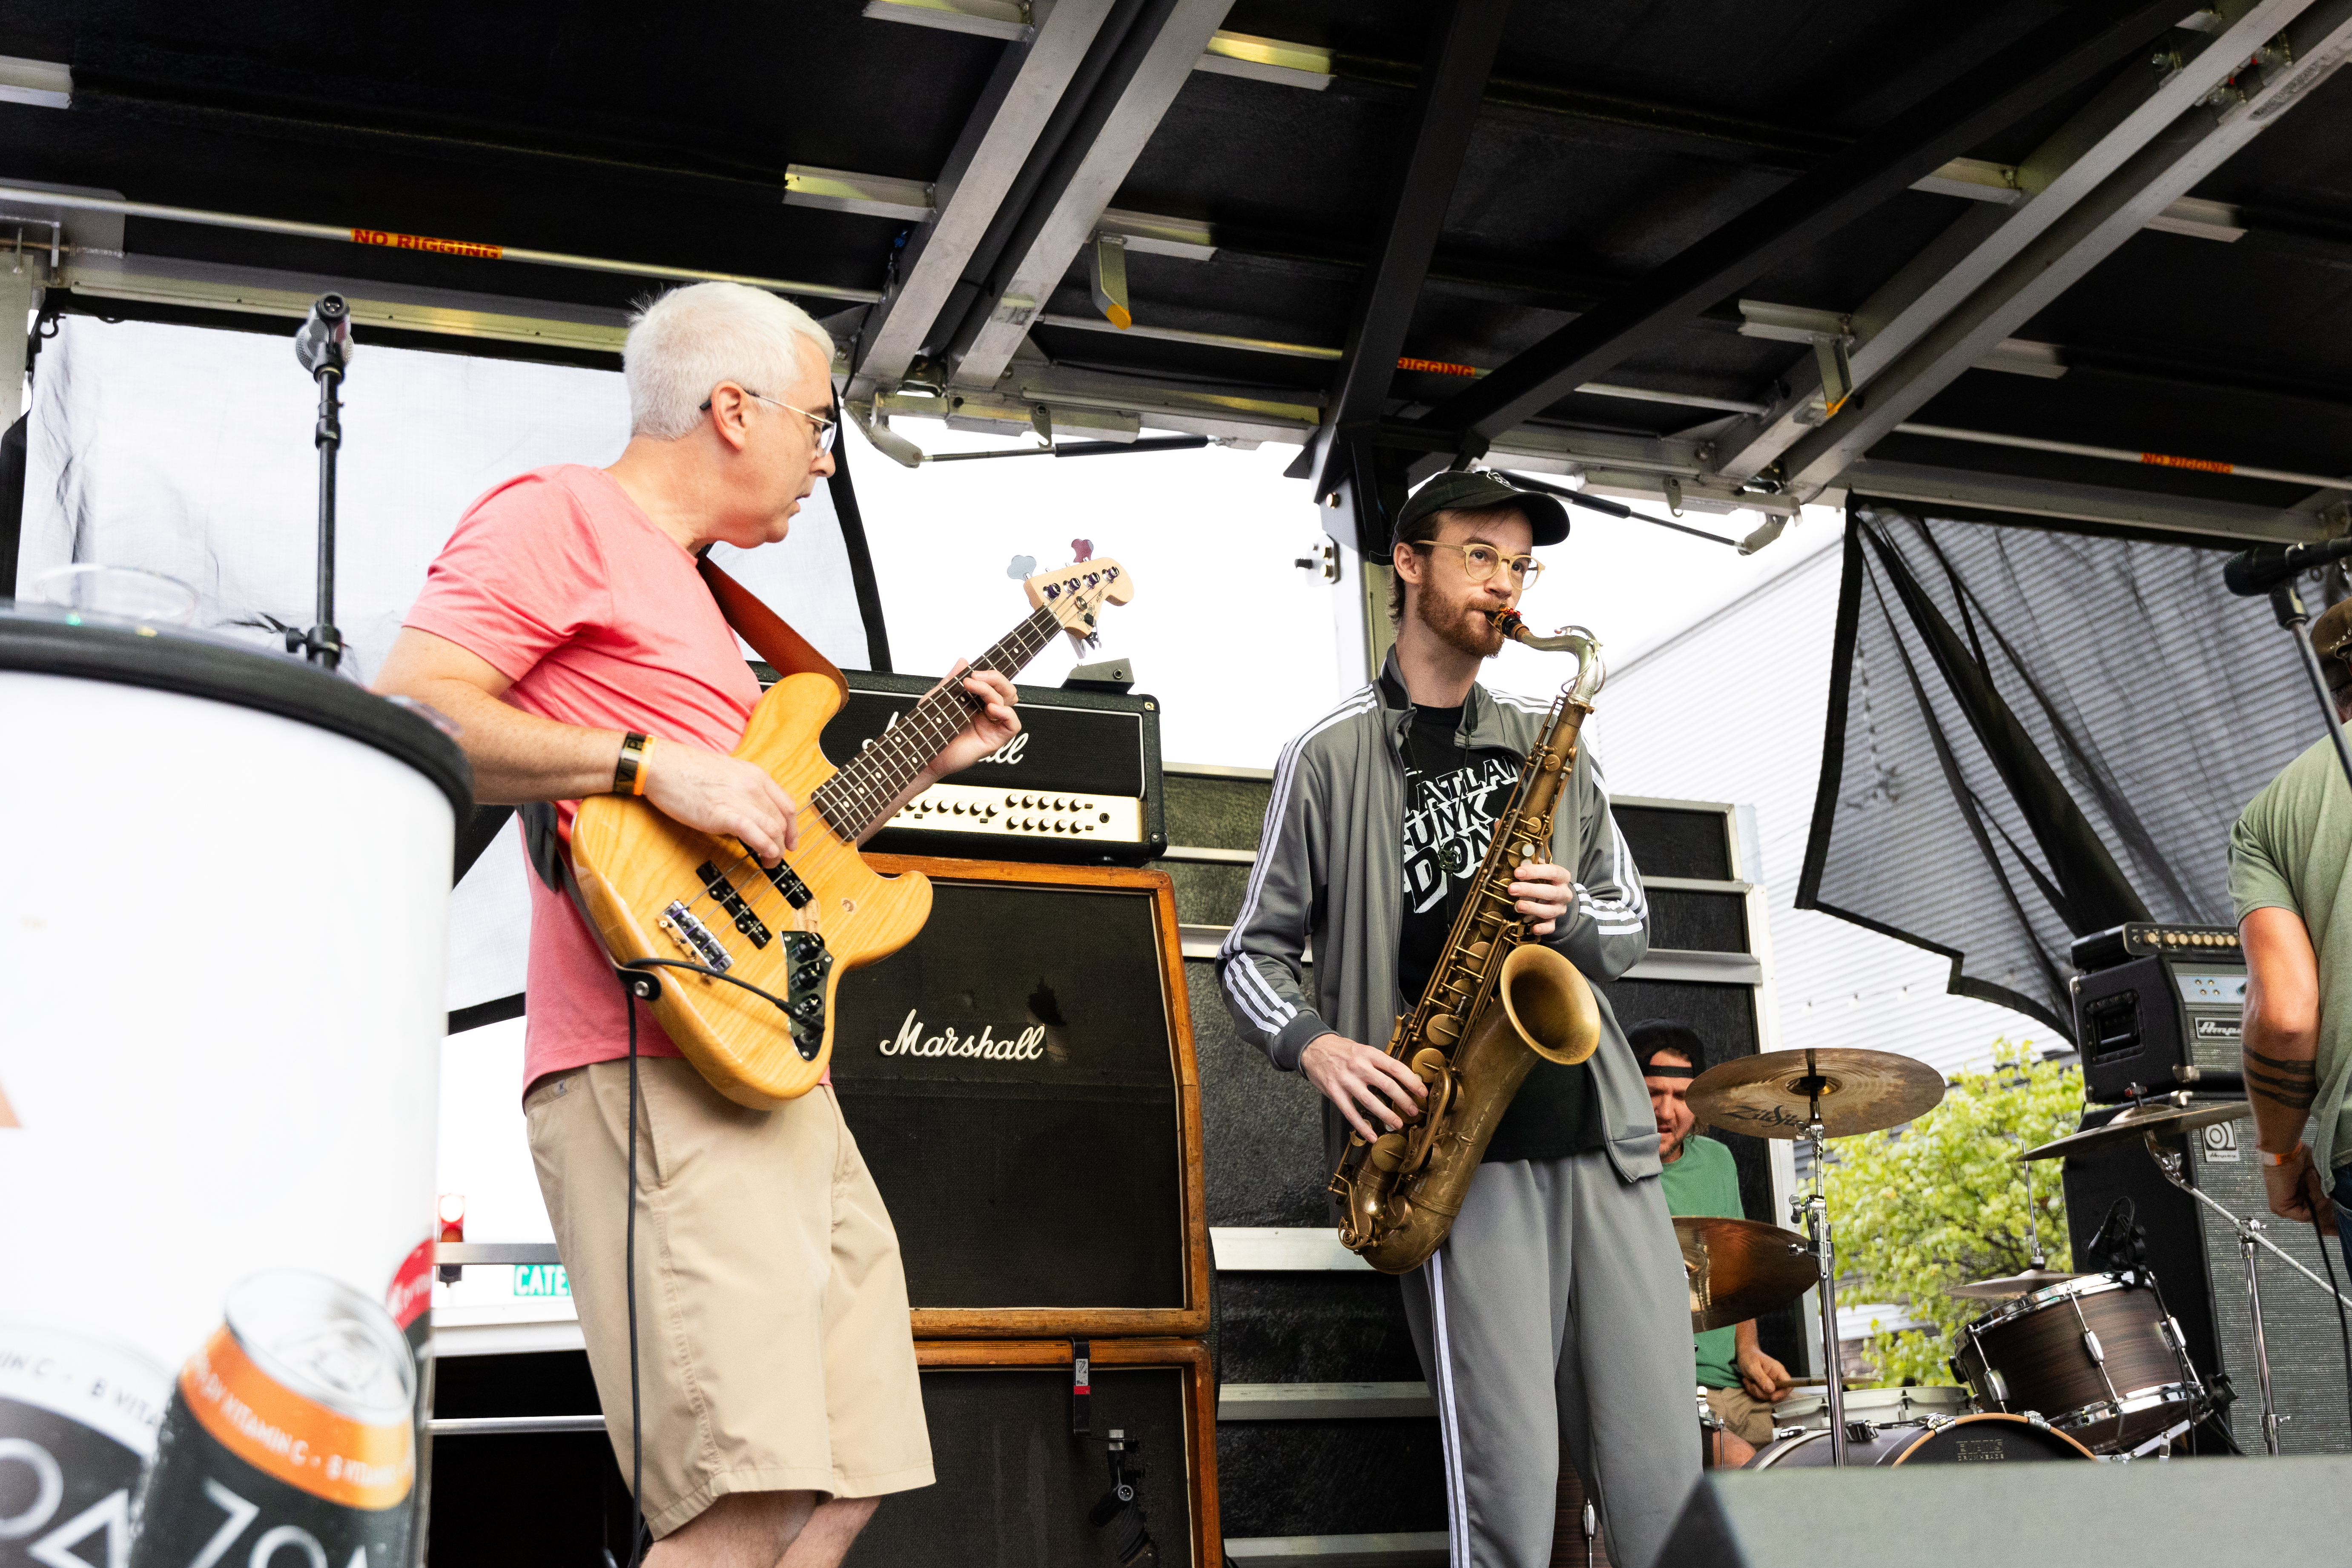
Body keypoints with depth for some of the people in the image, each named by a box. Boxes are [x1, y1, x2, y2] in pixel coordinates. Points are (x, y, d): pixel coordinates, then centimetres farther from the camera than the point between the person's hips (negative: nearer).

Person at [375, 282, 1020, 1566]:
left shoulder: (688, 589, 28)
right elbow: (405, 714, -15)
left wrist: (928, 762, 25)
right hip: (658, 1068, -10)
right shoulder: (563, 519, -1)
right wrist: (651, 764, -18)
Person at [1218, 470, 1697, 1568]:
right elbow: (1252, 953, 7)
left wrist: (1571, 917, -2)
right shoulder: (1332, 754, 6)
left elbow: (1630, 928, 21)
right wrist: (1314, 1045, -12)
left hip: (1601, 1139, 4)